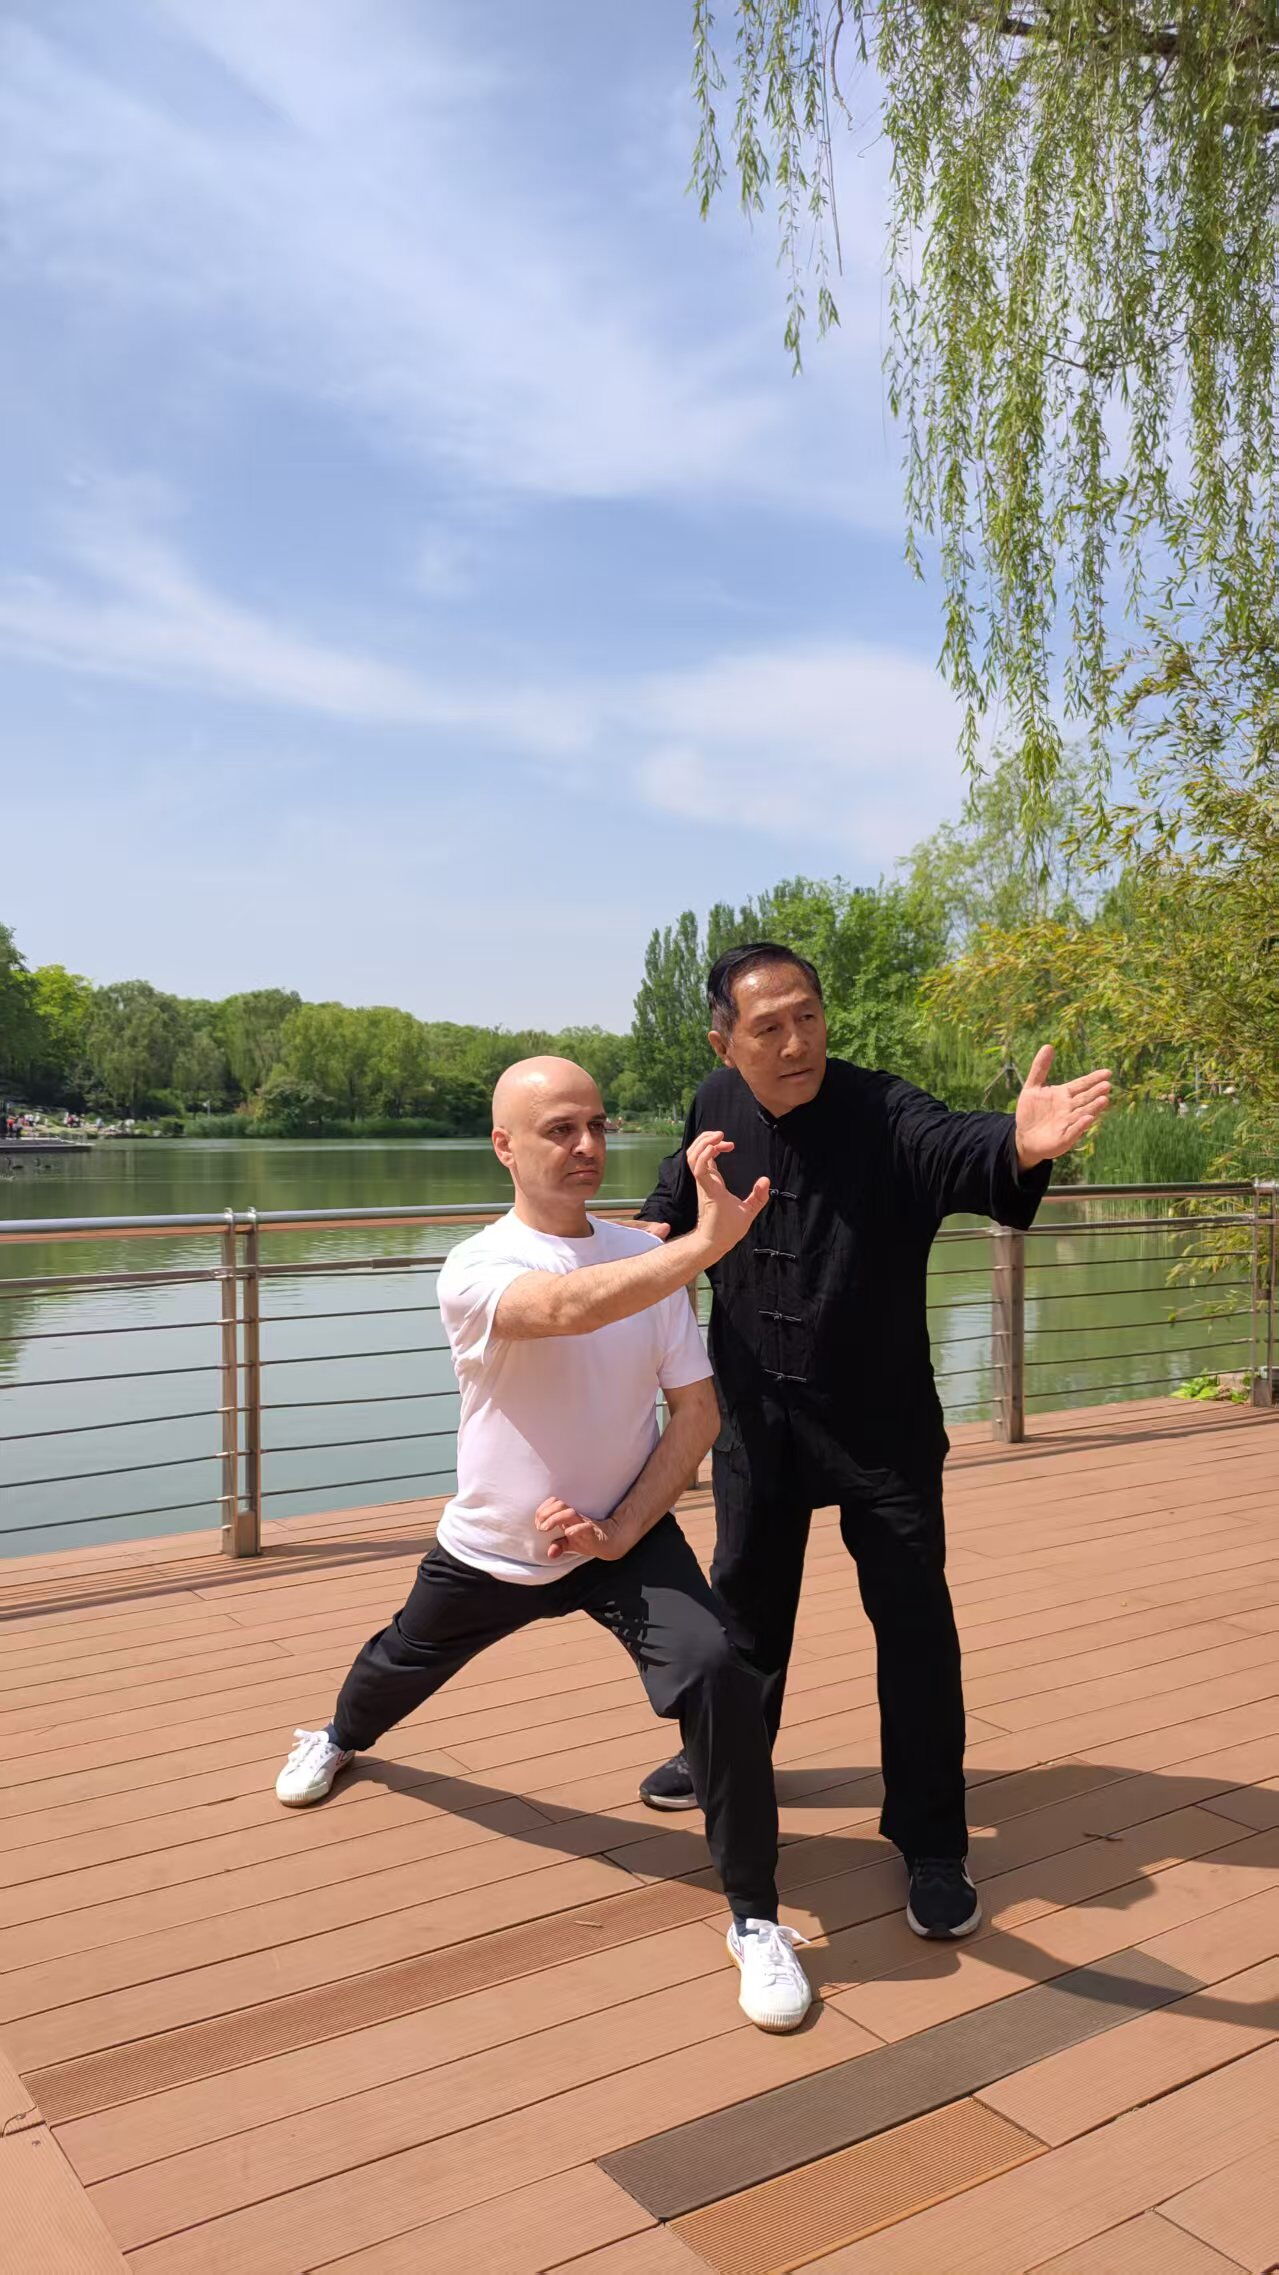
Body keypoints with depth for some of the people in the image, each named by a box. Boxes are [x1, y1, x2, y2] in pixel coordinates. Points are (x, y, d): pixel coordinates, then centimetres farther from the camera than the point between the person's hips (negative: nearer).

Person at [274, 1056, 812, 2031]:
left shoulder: (647, 1260, -10)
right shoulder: (477, 1268, -22)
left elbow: (696, 1410, -7)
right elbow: (567, 1307, -46)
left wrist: (620, 1530, -19)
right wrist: (706, 1243, -59)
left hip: (625, 1536, 1)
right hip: (491, 1548, 0)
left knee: (716, 1673, -25)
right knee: (402, 1663, 26)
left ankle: (757, 1920, -7)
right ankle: (341, 1739, 64)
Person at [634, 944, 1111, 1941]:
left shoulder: (884, 1112, -21)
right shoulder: (718, 1108, -6)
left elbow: (957, 1150, -43)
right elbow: (683, 1183, 17)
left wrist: (1018, 1148, -66)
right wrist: (656, 1228, -4)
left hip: (880, 1421, -4)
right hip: (756, 1415, 4)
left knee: (914, 1621, -1)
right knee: (746, 1595, 19)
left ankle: (933, 1845, 16)